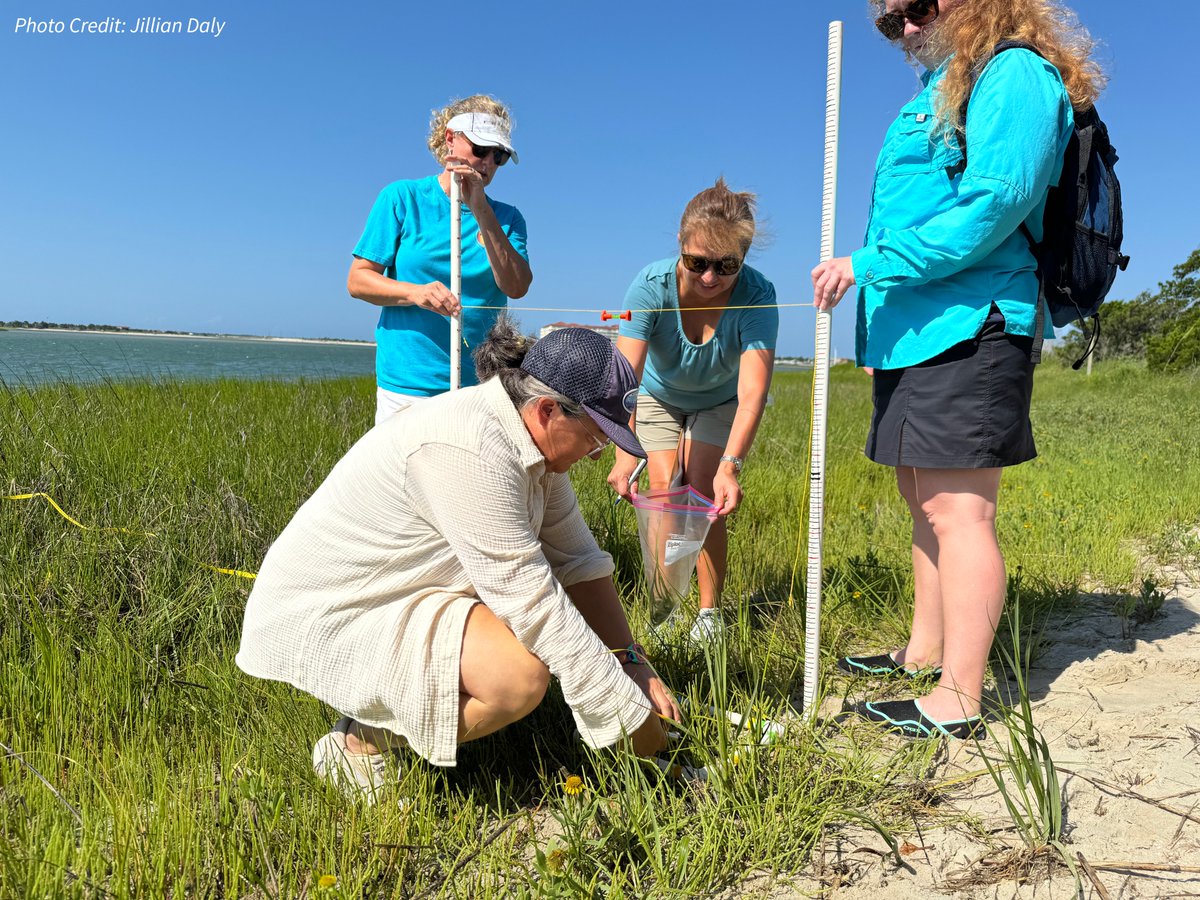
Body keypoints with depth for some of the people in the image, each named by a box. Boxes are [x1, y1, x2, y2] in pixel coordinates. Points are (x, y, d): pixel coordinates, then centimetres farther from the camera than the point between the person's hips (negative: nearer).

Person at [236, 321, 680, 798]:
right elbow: (531, 600, -30)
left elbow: (578, 561, 2)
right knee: (522, 674, -27)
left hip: (402, 589, 10)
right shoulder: (469, 450, -31)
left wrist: (632, 660, -6)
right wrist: (635, 719, -23)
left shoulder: (530, 437, -2)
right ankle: (362, 742, -4)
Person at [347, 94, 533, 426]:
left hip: (481, 386, 2)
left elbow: (517, 287, -7)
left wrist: (481, 210, -14)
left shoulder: (506, 218, 11)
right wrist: (415, 292, -17)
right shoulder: (402, 197, 6)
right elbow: (358, 280, 2)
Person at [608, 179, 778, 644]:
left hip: (719, 402, -1)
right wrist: (624, 455, -56)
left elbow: (752, 391, -42)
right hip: (660, 397, 1)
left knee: (704, 499, -12)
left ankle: (710, 612, 3)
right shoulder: (652, 285, -33)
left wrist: (730, 465, -57)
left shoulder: (757, 296, -34)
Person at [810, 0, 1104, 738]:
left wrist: (871, 264, -19)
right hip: (916, 335, 10)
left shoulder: (1015, 74, -5)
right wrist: (881, 324, 16)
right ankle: (926, 652, 28)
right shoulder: (941, 93, 24)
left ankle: (959, 700, -2)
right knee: (924, 500, 15)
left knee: (957, 509, -9)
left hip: (966, 330, -10)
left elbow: (996, 203, -19)